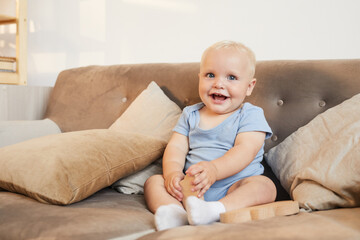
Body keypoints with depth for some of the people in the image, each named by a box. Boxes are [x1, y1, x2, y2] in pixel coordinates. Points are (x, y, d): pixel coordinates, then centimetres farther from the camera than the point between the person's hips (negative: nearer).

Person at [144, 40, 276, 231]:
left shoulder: (250, 115, 0)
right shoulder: (190, 115, 15)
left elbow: (245, 150, -15)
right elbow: (176, 147, 6)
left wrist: (213, 169, -34)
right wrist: (173, 172, -17)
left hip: (232, 188, -3)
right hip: (191, 187, 4)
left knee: (264, 185, -30)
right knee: (153, 181, -11)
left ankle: (216, 210, -51)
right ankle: (175, 211, -40)